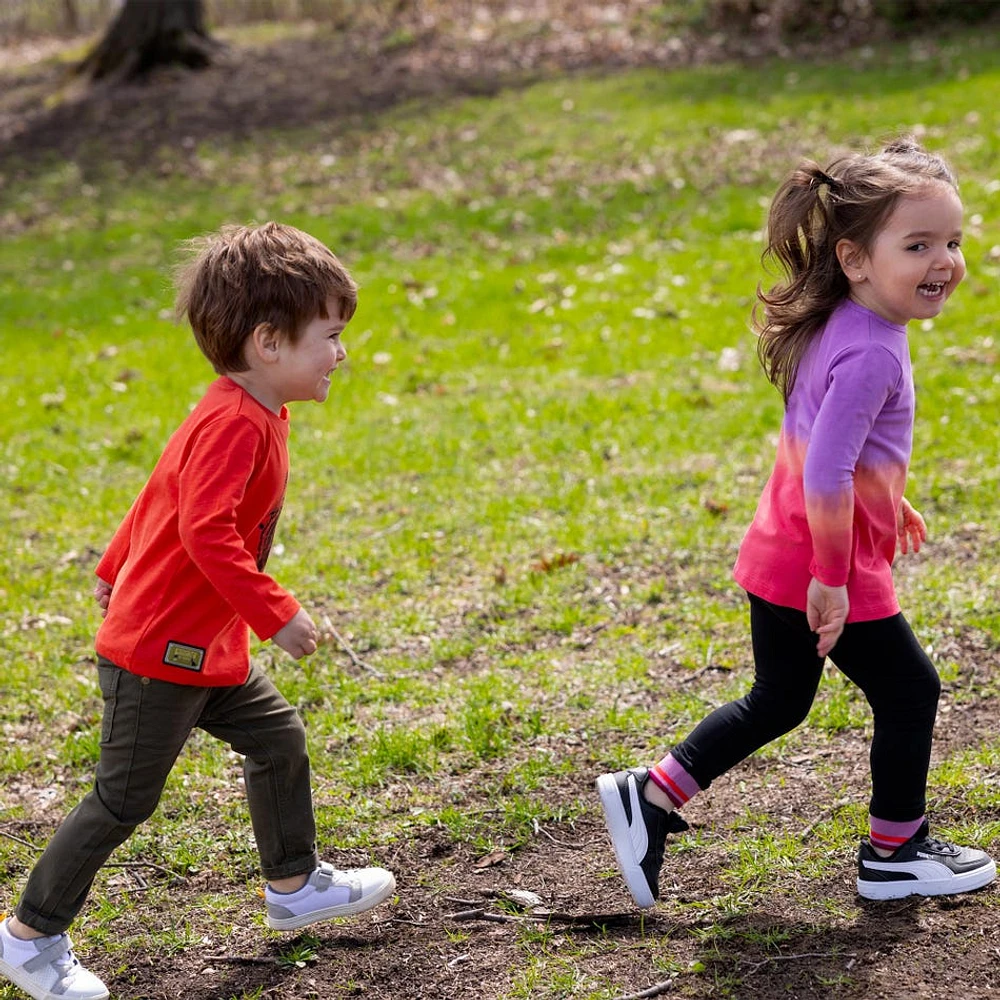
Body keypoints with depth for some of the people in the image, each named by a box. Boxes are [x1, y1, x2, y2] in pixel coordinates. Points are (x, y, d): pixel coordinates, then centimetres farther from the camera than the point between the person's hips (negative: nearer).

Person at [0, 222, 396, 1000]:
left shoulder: (252, 414, 9)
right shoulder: (235, 424, -23)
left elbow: (164, 493, 21)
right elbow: (206, 531, -34)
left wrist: (118, 569, 32)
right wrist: (276, 614, -30)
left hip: (207, 650, 10)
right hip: (158, 653, -10)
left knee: (279, 738, 18)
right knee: (124, 799, -1)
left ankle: (295, 886, 34)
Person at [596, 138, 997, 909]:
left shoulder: (839, 326, 6)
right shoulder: (872, 354, -24)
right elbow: (824, 476, -30)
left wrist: (887, 502, 30)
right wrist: (831, 578, -23)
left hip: (780, 558, 9)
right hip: (822, 565, -9)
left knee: (777, 702, 23)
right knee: (910, 693, 8)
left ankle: (651, 796, 24)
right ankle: (894, 856, 22)